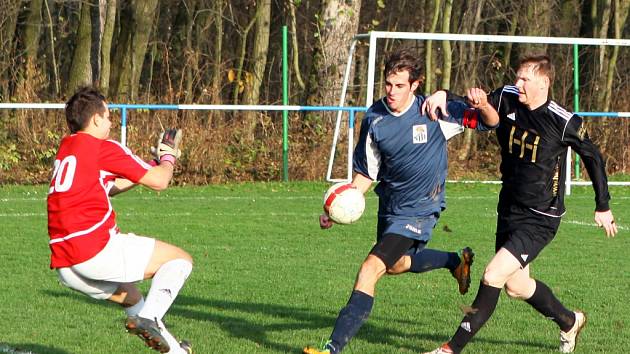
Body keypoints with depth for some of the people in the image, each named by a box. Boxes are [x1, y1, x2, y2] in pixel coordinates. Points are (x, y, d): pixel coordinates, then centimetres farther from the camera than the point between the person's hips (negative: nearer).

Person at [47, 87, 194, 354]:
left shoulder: (65, 148, 19)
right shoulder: (104, 149, -4)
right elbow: (159, 182, 0)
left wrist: (150, 168, 35)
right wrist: (168, 157, 22)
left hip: (63, 267, 8)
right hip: (97, 251, -8)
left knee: (129, 296, 32)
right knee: (180, 259, 2)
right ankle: (149, 317, -18)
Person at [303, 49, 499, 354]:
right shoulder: (374, 120, -9)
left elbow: (491, 122, -12)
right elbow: (366, 174, 0)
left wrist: (483, 105, -36)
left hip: (419, 210, -6)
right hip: (390, 204, 6)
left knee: (371, 269, -19)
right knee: (395, 264, 29)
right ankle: (456, 260, 56)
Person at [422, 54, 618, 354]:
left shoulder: (564, 122, -18)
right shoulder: (507, 99, -6)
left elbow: (593, 157, -3)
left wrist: (603, 207, 5)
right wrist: (444, 95, -20)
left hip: (541, 219, -7)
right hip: (509, 210, 7)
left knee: (493, 276, -18)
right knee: (517, 286, 19)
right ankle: (570, 322, 45)